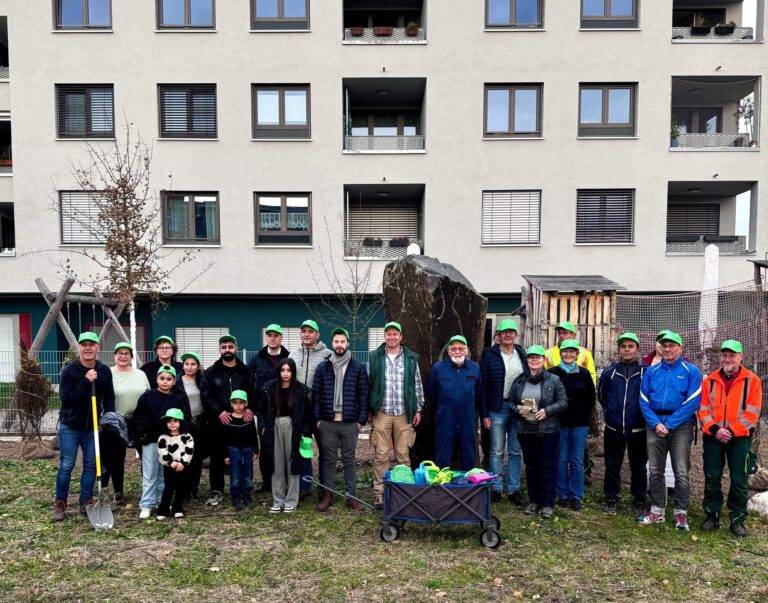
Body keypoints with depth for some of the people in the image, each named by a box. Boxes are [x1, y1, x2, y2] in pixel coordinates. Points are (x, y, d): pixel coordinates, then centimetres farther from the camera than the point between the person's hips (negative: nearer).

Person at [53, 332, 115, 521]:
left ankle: (86, 502, 19)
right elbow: (65, 398, -19)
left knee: (91, 465, 7)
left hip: (93, 427, 3)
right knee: (66, 465, 2)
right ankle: (60, 503, 18)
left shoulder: (104, 371, -1)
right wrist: (85, 382, -27)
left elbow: (109, 398, 7)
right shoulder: (69, 370, -12)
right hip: (70, 426, -3)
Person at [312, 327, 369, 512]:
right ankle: (327, 495, 17)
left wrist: (361, 420, -3)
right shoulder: (323, 367, 5)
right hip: (327, 422, 1)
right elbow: (316, 394, 5)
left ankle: (350, 495, 16)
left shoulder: (358, 368, 2)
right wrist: (317, 418, -1)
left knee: (349, 460, 7)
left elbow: (363, 395, 2)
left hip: (350, 422, -1)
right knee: (329, 460, 8)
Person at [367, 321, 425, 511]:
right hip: (381, 413, -1)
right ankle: (379, 493, 7)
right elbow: (367, 386, 5)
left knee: (404, 455, 5)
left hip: (404, 414, 1)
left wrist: (418, 410, 7)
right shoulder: (374, 357, 4)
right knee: (381, 455, 0)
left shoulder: (411, 358, 8)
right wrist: (368, 411, 2)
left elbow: (417, 386, 11)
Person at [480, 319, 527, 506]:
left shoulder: (522, 355, 10)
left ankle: (514, 490, 16)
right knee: (497, 451, 3)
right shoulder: (490, 355, -1)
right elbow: (483, 385, -3)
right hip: (497, 408, -3)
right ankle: (496, 488, 12)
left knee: (516, 451, 8)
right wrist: (485, 414, -8)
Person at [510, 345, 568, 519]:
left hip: (548, 431, -3)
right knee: (530, 466, 11)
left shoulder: (553, 380, -1)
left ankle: (548, 504, 11)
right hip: (525, 431, 3)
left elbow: (563, 402, -2)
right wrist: (518, 409, -8)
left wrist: (547, 410, -16)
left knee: (547, 467, 1)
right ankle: (534, 501, 23)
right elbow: (511, 402, 13)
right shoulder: (519, 381, 7)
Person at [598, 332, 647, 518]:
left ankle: (639, 503, 23)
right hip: (613, 428, 2)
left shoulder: (646, 372, -4)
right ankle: (611, 499, 23)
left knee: (638, 468, 10)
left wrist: (643, 415, 3)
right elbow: (601, 395, 17)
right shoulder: (609, 372, 3)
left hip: (638, 430, -2)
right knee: (612, 466, 11)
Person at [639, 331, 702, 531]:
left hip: (680, 426, -3)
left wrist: (669, 424, -14)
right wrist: (655, 424, -9)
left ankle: (681, 513, 10)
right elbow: (644, 401, 5)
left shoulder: (691, 371, -1)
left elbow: (692, 402, -9)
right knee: (655, 471, 9)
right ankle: (657, 511, 19)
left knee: (681, 472, -2)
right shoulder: (652, 371, 10)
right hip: (655, 425, 4)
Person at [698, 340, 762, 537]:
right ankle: (712, 516, 17)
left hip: (739, 437, -2)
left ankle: (738, 519, 15)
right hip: (713, 437, 2)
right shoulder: (709, 380, 6)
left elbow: (752, 412, -6)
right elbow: (703, 409, 3)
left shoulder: (752, 380, 0)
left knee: (739, 480, 2)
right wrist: (714, 429, -12)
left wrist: (731, 431, -14)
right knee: (711, 478, 5)